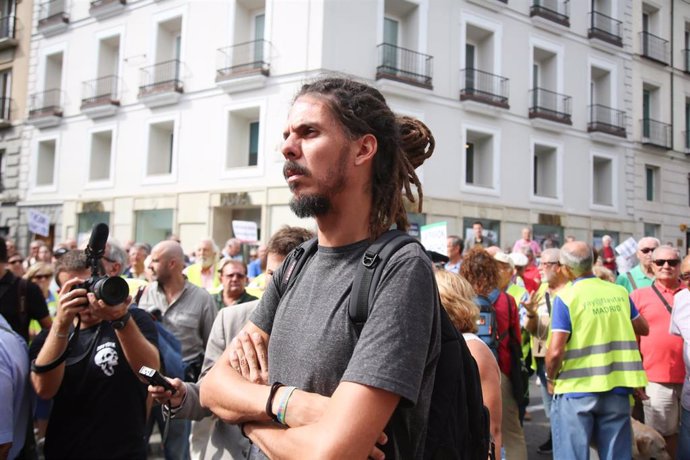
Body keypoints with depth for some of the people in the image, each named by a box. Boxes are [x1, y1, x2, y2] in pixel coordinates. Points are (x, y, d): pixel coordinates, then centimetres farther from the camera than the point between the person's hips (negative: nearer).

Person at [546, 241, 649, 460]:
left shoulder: (566, 297, -11)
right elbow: (643, 329, 18)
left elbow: (556, 351, -16)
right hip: (617, 389, 4)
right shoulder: (620, 292, 2)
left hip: (576, 390, -4)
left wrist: (551, 378, 1)